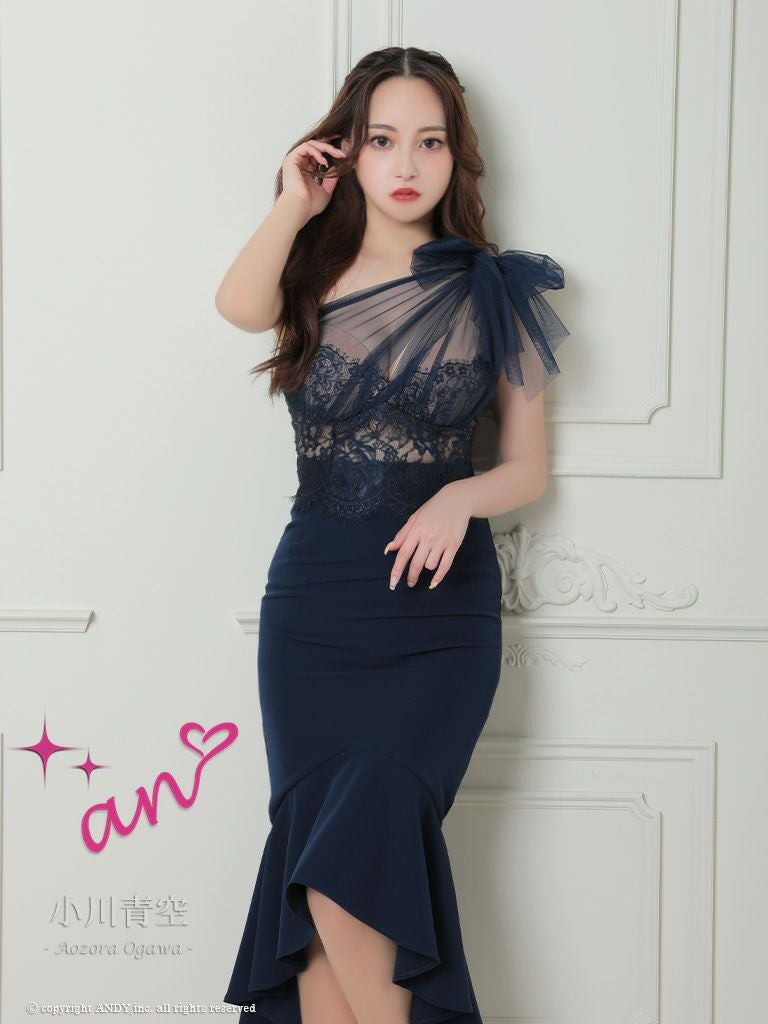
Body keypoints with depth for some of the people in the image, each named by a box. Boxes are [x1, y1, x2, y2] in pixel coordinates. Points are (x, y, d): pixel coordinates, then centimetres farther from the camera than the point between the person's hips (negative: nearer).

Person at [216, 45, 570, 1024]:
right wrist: (294, 208, -9)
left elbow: (528, 468, 6)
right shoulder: (315, 275, 6)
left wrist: (461, 496, -12)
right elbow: (238, 305, -19)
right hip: (313, 604, 2)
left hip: (441, 613, -2)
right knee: (328, 862, 2)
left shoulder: (493, 293, 4)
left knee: (348, 865, -16)